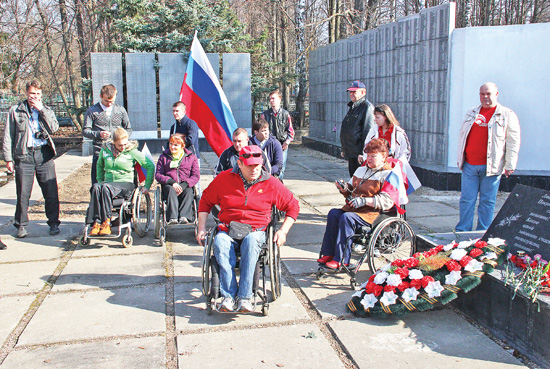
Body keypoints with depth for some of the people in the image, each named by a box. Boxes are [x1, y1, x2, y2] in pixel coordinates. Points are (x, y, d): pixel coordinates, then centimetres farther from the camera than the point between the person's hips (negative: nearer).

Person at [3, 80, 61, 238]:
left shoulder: (47, 111, 14)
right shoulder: (15, 111, 10)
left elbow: (54, 128, -4)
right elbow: (8, 136, 8)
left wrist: (41, 109, -6)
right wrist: (8, 158, 1)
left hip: (44, 154, 1)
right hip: (24, 155, -1)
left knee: (51, 192, -2)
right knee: (23, 193, 1)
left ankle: (54, 223, 10)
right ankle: (21, 225, 14)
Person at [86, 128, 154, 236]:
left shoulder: (132, 152, -1)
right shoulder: (105, 149, 9)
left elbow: (150, 166, 2)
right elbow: (99, 165, 28)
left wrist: (147, 185, 0)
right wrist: (100, 181, 18)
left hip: (126, 183, -3)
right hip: (108, 182, 3)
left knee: (106, 187, -35)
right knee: (96, 187, -32)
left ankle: (106, 222, -31)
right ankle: (96, 223, -36)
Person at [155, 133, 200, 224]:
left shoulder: (191, 157, 14)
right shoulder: (164, 157, 16)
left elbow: (196, 176, 3)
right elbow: (158, 175, 5)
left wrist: (184, 185, -16)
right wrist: (172, 182, -14)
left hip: (186, 186, 0)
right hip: (169, 185, 0)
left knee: (189, 192, -35)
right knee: (171, 190, -36)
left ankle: (184, 216, -49)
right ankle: (172, 218, -49)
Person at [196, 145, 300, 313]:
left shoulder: (271, 183, 4)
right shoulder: (224, 178, 5)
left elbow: (293, 206, 12)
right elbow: (205, 201, 18)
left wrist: (283, 231, 1)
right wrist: (202, 228, 9)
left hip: (256, 230, -1)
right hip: (228, 228, 1)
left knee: (251, 242, -38)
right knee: (220, 243, -35)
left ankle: (244, 297, -36)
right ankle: (228, 296, -33)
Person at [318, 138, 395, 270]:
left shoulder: (387, 175, -4)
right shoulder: (361, 170, 21)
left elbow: (387, 201, -15)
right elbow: (352, 192, 28)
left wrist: (364, 201, -21)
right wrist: (345, 190, 4)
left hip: (372, 212, -7)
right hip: (353, 208, 7)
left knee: (347, 217, -31)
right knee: (333, 213, -19)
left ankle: (341, 260, -27)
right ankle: (328, 253, -18)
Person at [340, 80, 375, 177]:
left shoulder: (367, 107, -12)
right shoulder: (352, 107, 18)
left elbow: (368, 133, -17)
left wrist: (363, 153, -19)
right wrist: (344, 149, 24)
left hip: (359, 153, -9)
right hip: (350, 153, 9)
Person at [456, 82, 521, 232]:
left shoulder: (507, 115, 2)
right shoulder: (471, 113, 14)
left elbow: (513, 142, -1)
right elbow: (462, 136, 20)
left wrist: (509, 165, -6)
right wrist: (460, 158, 16)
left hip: (491, 167, -3)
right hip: (469, 165, 3)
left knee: (487, 201, 4)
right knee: (466, 200, 4)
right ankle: (462, 231, 11)